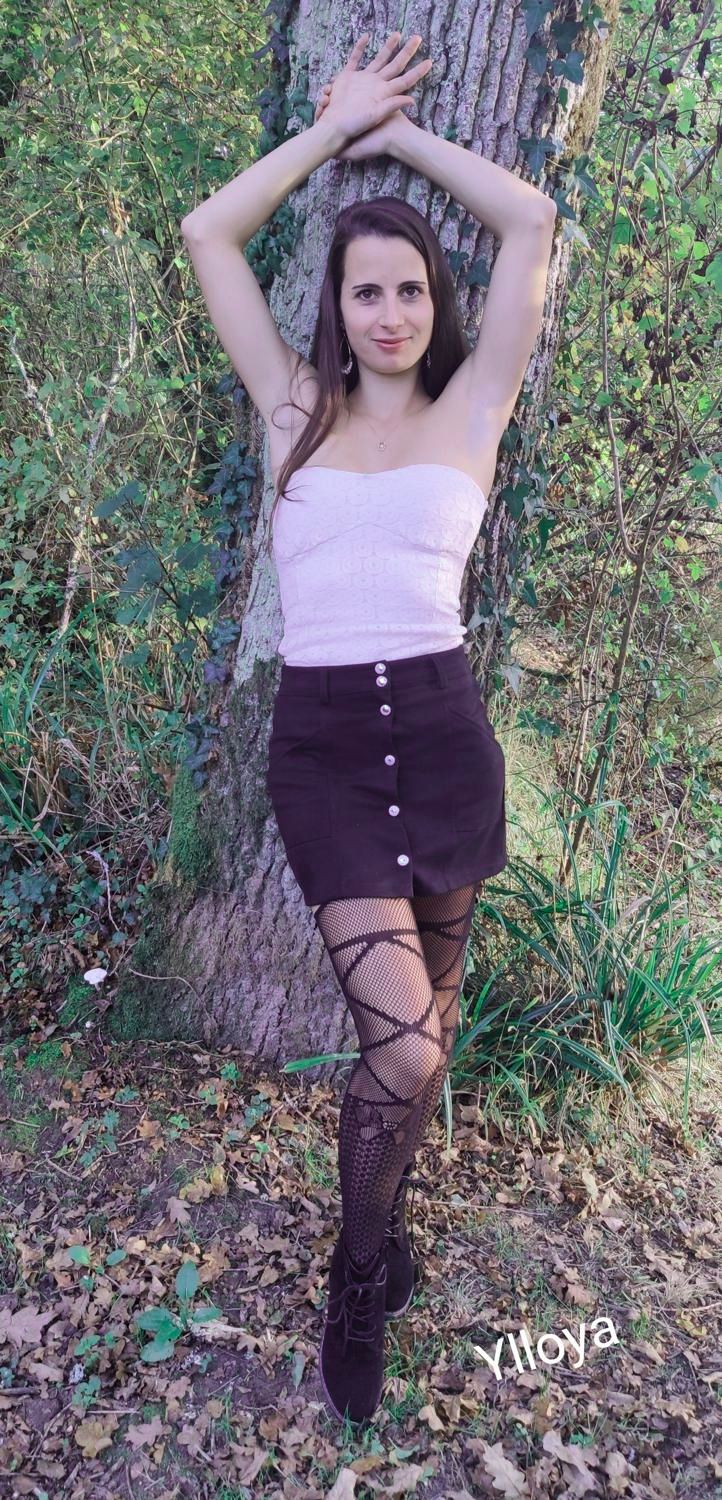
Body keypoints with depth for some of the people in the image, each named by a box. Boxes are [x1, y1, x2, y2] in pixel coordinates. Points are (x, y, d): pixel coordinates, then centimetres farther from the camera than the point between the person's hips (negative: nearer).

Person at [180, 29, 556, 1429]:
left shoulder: (470, 410, 8)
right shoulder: (297, 410, 10)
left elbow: (532, 223, 5)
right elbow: (206, 234, 11)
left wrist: (400, 130, 15)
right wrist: (336, 124, 18)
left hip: (440, 728, 2)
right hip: (322, 738, -1)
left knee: (425, 1016, 13)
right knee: (405, 1043, -9)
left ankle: (382, 1197, 40)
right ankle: (361, 1282, 18)